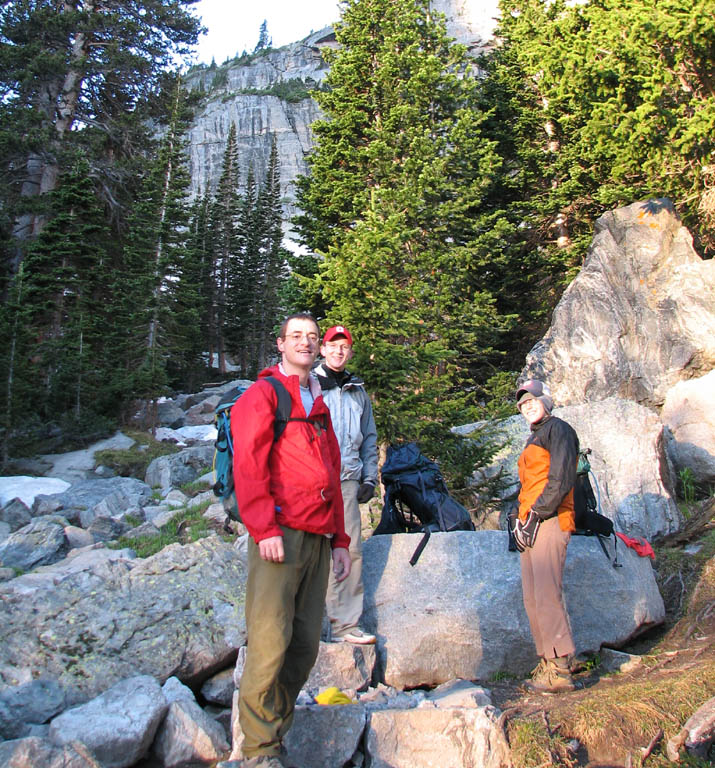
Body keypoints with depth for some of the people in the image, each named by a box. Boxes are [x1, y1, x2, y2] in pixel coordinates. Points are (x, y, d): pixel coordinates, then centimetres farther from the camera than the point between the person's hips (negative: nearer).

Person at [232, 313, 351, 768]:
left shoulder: (320, 406, 23)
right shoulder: (263, 394, 2)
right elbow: (248, 465, -9)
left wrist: (339, 540, 19)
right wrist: (264, 528, -17)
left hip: (318, 539, 7)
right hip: (280, 534, -6)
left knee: (306, 647, 7)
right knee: (270, 642, -7)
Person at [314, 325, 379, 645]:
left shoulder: (358, 391, 20)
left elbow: (369, 438, 24)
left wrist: (370, 476, 15)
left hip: (347, 480, 4)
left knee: (350, 550, 0)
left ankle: (345, 624, 9)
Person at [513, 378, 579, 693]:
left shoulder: (558, 429, -2)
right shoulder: (534, 439, 25)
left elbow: (561, 480, -14)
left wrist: (535, 517, -15)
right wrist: (519, 521, 13)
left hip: (549, 522, -9)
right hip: (531, 525, 10)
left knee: (547, 595, -12)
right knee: (532, 599, 8)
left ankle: (560, 670, -6)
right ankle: (547, 663, 13)